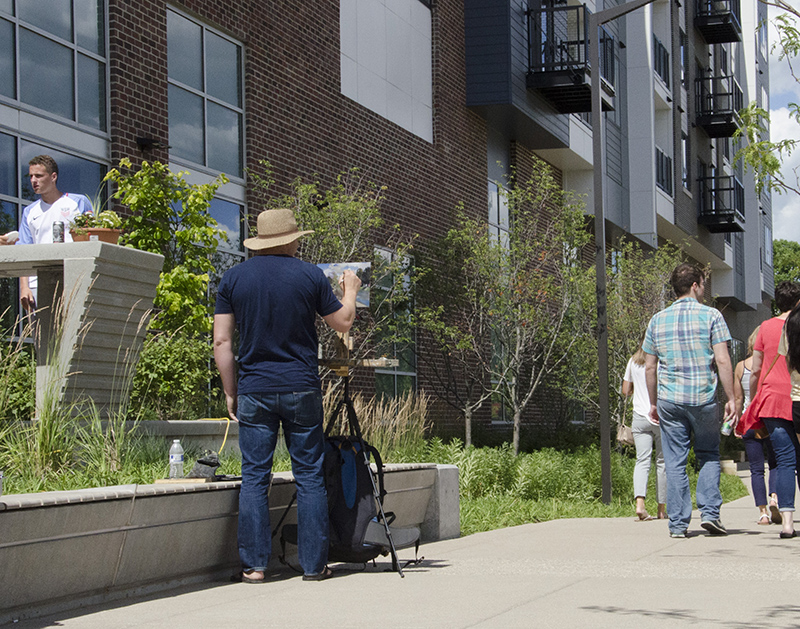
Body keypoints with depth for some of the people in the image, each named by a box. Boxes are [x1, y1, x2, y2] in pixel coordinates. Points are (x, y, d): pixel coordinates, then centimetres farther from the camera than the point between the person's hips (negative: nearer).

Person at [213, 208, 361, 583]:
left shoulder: (233, 279, 2)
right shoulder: (309, 276, -2)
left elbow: (222, 342, 1)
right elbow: (343, 323, 10)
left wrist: (230, 392, 8)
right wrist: (350, 291, 28)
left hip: (253, 391, 1)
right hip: (300, 390, -1)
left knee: (254, 477, 4)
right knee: (309, 477, 5)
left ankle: (254, 565, 1)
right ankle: (313, 564, 7)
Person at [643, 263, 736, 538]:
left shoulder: (657, 320, 8)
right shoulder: (711, 316, -2)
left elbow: (649, 366, 9)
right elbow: (722, 361, -8)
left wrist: (653, 402, 17)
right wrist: (731, 399, -2)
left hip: (670, 400, 2)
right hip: (704, 398, -2)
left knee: (675, 461, 5)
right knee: (709, 456, 14)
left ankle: (678, 523, 3)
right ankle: (709, 512, 1)